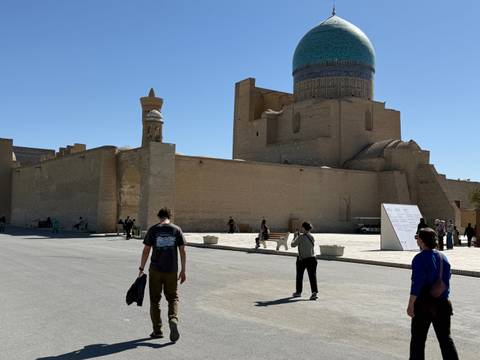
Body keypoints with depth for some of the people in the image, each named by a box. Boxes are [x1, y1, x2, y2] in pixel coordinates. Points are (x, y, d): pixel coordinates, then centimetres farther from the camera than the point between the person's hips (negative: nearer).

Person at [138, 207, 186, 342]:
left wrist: (141, 268, 6)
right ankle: (173, 319, -12)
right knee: (173, 298, 14)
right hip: (171, 270, 1)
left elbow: (146, 251, -3)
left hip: (155, 270, -1)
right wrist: (183, 271, 6)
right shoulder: (177, 230, 2)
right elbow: (182, 251, 0)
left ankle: (157, 330, 15)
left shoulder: (153, 230, -1)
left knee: (155, 300, 11)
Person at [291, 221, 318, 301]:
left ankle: (298, 292, 26)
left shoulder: (301, 237, -11)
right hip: (312, 259, 4)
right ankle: (314, 292, -17)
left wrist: (295, 236, 10)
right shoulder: (312, 237, 7)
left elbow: (293, 244, -3)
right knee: (312, 276, -2)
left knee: (299, 276, 14)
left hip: (302, 259, -3)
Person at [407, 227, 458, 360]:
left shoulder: (420, 258, -14)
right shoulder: (443, 257, 6)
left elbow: (416, 284, -20)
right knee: (445, 338, 12)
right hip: (442, 304, 6)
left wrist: (411, 305, -16)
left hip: (423, 304, -6)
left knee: (418, 338, 6)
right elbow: (446, 280, 13)